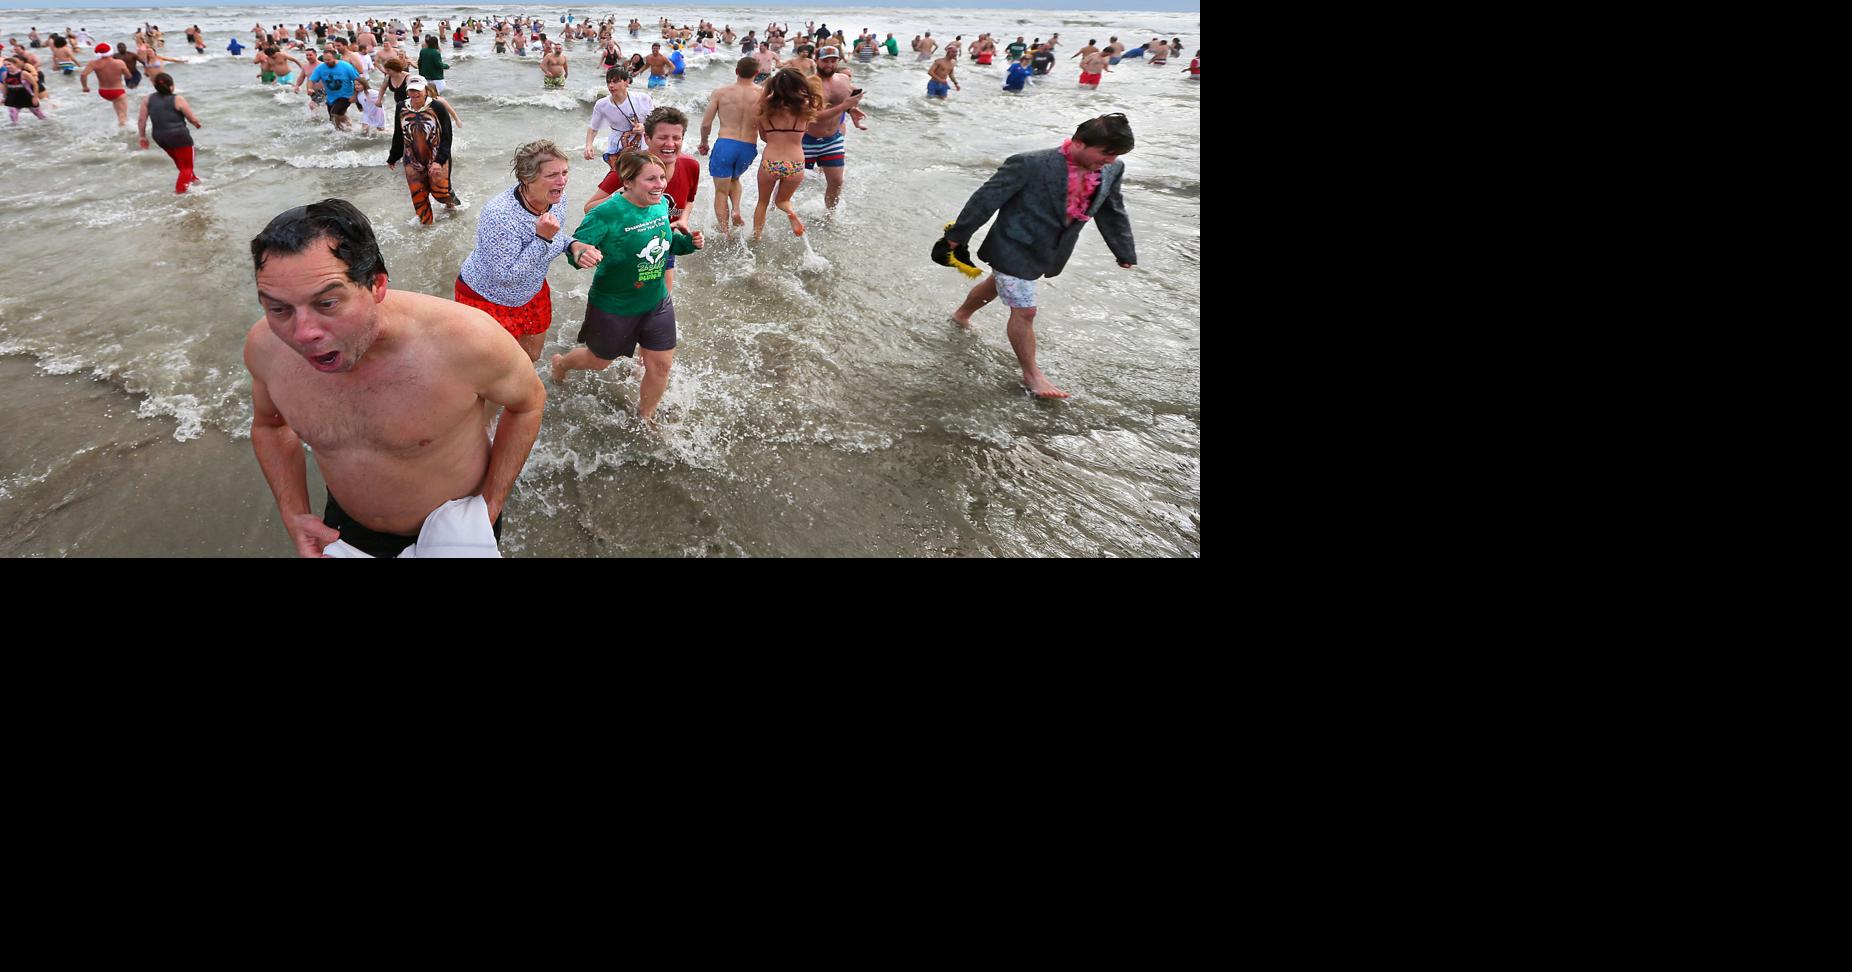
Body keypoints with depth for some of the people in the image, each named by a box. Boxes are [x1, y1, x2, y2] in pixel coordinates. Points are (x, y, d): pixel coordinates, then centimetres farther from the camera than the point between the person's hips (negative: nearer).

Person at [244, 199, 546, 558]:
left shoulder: (466, 340, -34)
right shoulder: (265, 347, -21)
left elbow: (528, 401, -13)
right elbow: (270, 424, 2)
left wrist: (489, 510, -16)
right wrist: (294, 515, -12)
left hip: (454, 530, -4)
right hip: (348, 528, 4)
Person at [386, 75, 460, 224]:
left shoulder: (437, 107, -15)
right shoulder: (401, 109, -3)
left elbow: (446, 138, -15)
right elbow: (398, 137, 10)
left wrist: (439, 161, -25)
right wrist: (392, 158, 17)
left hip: (437, 160, -3)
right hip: (413, 161, 3)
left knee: (440, 192, 0)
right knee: (418, 194, 6)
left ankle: (451, 200, 37)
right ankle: (426, 220, 27)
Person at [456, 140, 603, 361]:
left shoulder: (557, 198, -14)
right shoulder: (499, 215, -35)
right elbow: (506, 277, -32)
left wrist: (574, 245, -16)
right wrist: (542, 238, -39)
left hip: (531, 293, 7)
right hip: (486, 299, -6)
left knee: (532, 356, 24)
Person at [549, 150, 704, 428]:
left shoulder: (661, 205, -7)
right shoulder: (607, 213, -27)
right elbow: (574, 249, -25)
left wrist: (688, 242, -6)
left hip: (657, 302, 5)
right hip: (613, 307, -5)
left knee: (661, 364, 9)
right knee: (598, 361, 19)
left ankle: (646, 416, 38)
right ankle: (560, 364, 55)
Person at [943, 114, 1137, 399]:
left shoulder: (1111, 171, -11)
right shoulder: (1030, 165, -30)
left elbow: (1112, 212, 7)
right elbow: (986, 199, -20)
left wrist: (1125, 253, 16)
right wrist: (958, 235, -12)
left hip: (1044, 254, 7)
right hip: (1014, 249, -7)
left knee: (996, 285, 28)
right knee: (1024, 310, -5)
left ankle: (962, 315, 55)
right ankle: (1031, 375, 15)